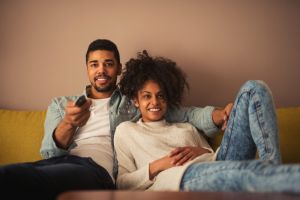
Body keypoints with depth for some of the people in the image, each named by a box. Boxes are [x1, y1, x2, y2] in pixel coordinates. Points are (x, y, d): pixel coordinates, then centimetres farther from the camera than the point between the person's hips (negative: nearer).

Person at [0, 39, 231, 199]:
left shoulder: (134, 104, 25)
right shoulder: (60, 104, 30)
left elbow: (183, 114, 14)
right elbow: (48, 151, 14)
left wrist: (221, 114, -7)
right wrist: (68, 124, -8)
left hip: (97, 170, -3)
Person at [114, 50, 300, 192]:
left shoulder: (187, 128, 35)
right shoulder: (126, 130, 25)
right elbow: (122, 183, 13)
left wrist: (201, 152, 3)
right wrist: (156, 166, -3)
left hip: (220, 169, 6)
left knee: (254, 88, -5)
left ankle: (273, 168, -28)